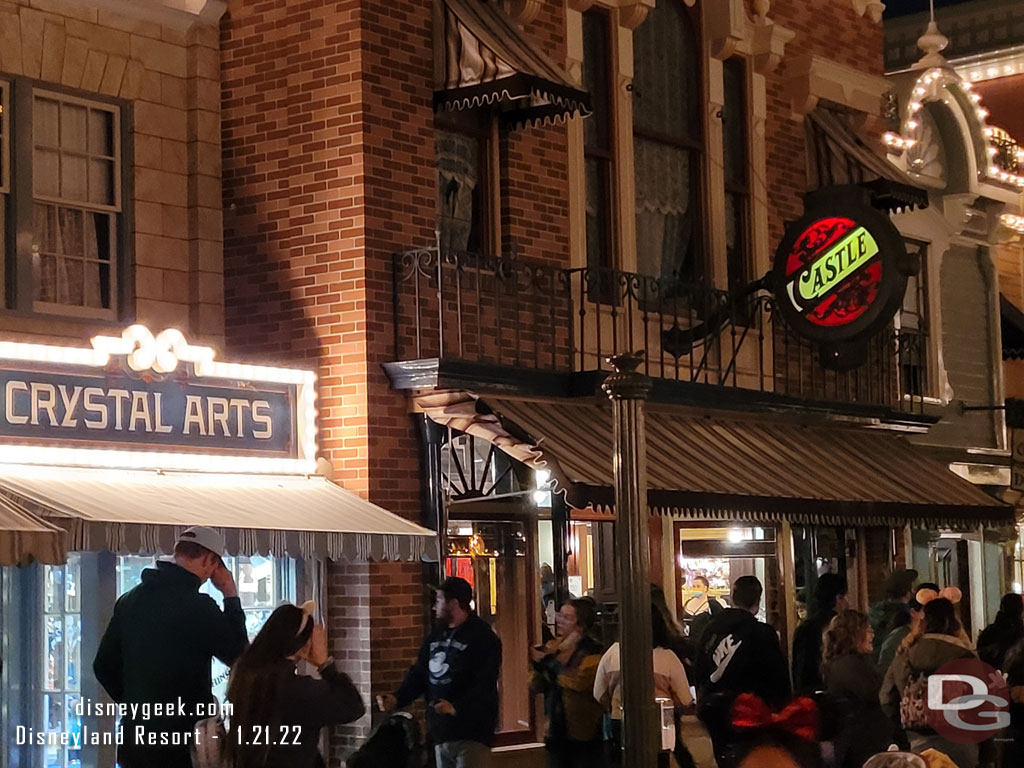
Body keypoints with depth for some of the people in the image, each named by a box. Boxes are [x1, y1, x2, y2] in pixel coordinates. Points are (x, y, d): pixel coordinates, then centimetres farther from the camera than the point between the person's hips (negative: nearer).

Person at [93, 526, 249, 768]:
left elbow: (104, 666, 13)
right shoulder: (197, 606, -14)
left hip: (136, 738, 7)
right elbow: (239, 656, -3)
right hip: (182, 740, -7)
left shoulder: (129, 600, 8)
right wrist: (231, 596, 2)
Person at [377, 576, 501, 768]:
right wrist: (397, 698, 0)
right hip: (440, 733, 8)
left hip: (471, 734, -8)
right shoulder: (436, 636, 17)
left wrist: (456, 707, -32)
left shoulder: (483, 637, -10)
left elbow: (484, 686, -19)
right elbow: (418, 675, 17)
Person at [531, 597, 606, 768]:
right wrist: (539, 665, -9)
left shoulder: (593, 651, -9)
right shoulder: (552, 647, 12)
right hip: (557, 732, 6)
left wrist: (550, 662, -16)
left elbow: (578, 681, -25)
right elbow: (537, 686, 11)